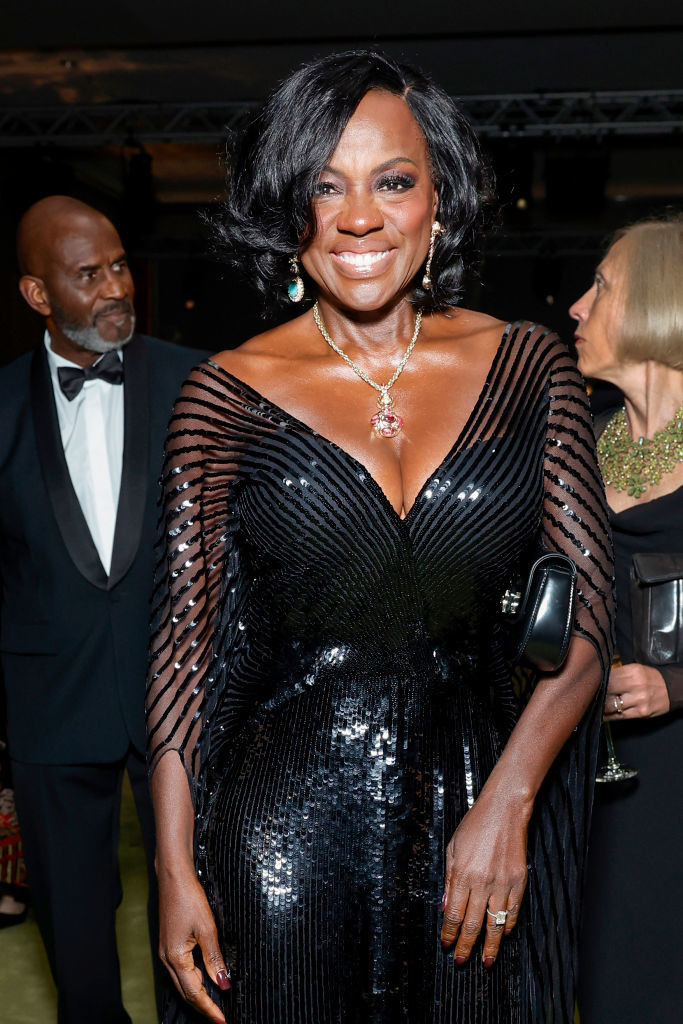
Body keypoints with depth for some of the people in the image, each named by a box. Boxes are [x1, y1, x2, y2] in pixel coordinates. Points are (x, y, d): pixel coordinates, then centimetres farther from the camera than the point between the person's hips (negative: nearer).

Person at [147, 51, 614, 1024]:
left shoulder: (530, 367, -2)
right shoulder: (227, 394, -5)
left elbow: (587, 613, -3)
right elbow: (186, 636, -4)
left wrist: (508, 800, -13)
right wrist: (176, 869, -6)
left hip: (478, 817, 2)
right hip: (284, 828, -1)